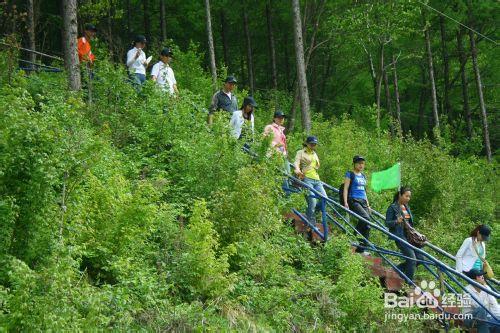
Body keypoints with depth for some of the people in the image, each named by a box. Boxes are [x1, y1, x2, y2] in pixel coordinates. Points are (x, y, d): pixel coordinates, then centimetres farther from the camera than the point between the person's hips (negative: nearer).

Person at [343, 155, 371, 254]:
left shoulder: (363, 176, 21)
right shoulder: (350, 174, 2)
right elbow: (345, 188, -4)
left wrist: (368, 205, 23)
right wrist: (345, 203, -14)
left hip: (363, 201, 7)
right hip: (353, 200, -7)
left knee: (367, 225, -2)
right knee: (366, 218, -28)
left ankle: (361, 249, 2)